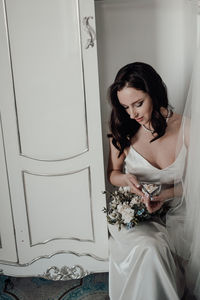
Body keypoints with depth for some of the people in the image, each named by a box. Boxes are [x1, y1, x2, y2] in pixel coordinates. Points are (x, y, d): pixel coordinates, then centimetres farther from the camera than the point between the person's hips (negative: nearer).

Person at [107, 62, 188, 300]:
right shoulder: (122, 131, -3)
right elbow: (113, 173, 9)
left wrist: (166, 194, -20)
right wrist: (126, 179, -15)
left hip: (173, 211, 0)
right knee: (148, 248, -29)